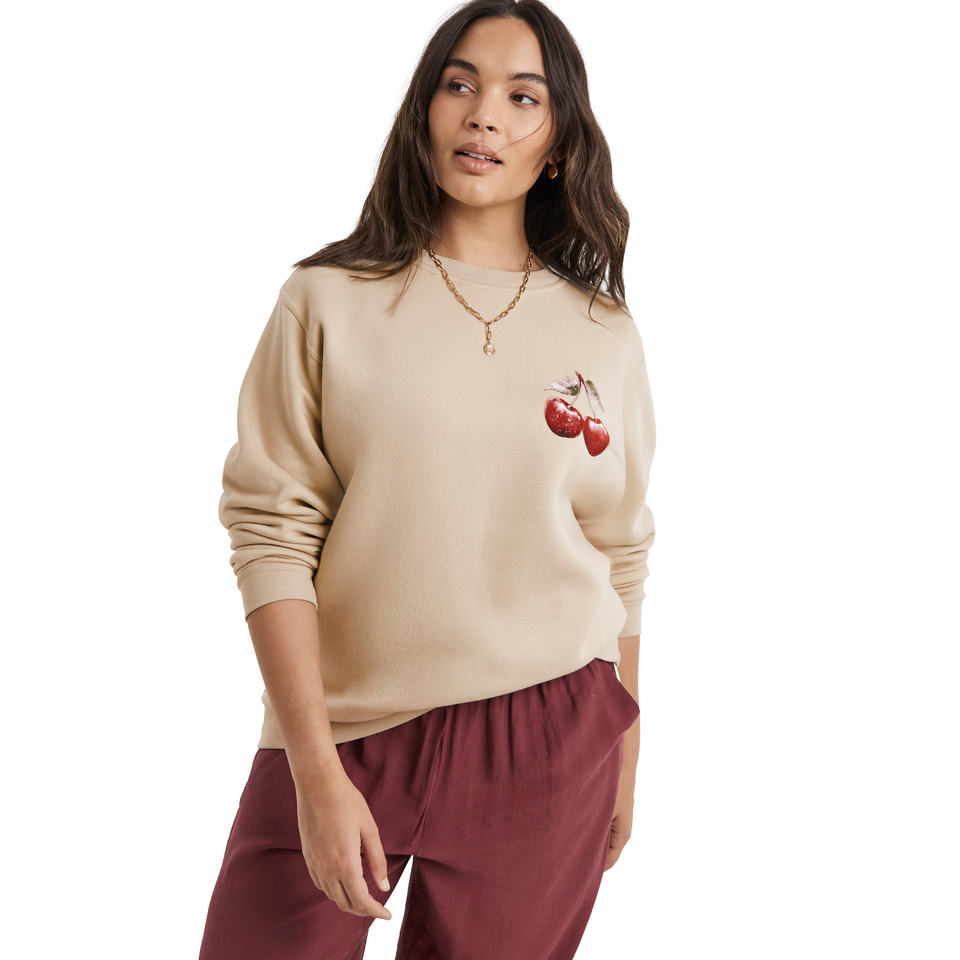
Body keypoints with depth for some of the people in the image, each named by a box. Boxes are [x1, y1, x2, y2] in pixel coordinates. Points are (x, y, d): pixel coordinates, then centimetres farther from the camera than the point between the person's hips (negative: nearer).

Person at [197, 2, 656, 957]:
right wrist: (317, 771, -12)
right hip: (342, 729, -1)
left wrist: (622, 757, 14)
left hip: (544, 742, 1)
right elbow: (271, 534, -7)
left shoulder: (604, 337, 5)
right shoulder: (327, 302, -3)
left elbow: (620, 559, 11)